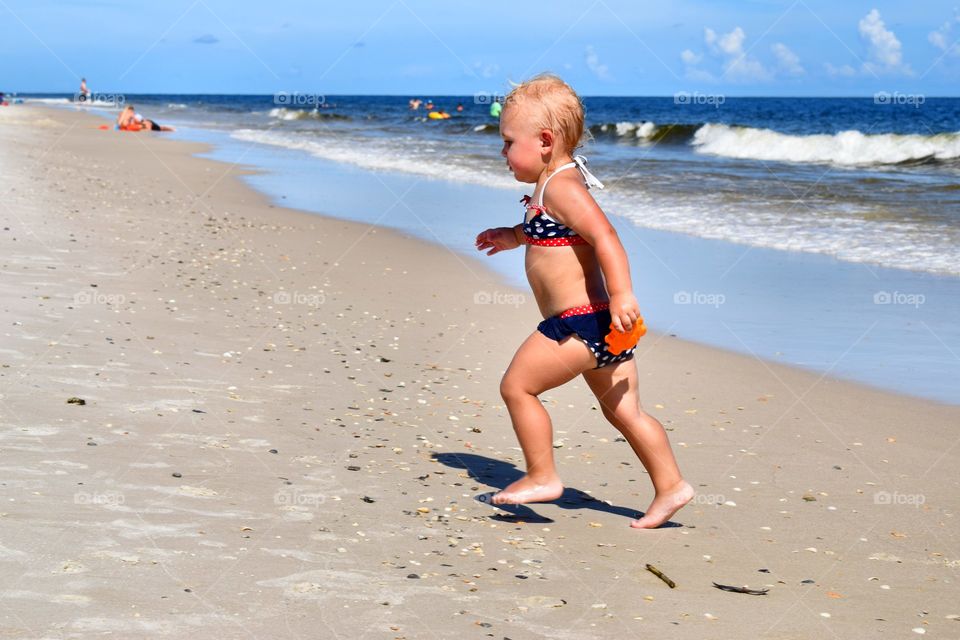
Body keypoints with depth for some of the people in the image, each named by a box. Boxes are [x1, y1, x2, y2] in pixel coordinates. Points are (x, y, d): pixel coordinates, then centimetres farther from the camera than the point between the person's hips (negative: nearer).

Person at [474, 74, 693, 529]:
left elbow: (605, 237, -26)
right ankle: (670, 486, 17)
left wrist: (621, 295, -33)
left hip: (580, 322, -11)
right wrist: (516, 237, 36)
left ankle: (542, 477, 6)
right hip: (599, 325, 11)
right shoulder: (561, 181, 17)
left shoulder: (560, 186, -15)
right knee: (623, 411, 14)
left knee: (516, 386, -1)